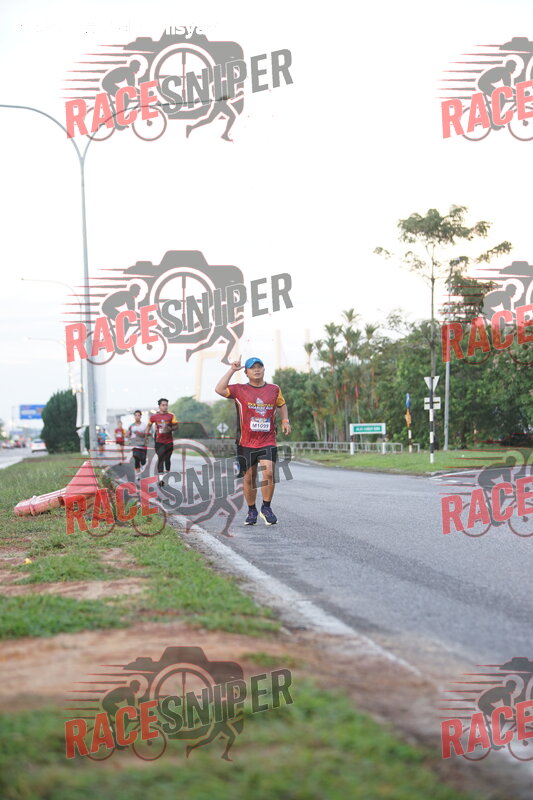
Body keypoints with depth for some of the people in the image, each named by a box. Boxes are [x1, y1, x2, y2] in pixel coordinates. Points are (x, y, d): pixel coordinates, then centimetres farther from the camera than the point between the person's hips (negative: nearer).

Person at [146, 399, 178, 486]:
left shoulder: (171, 415, 0)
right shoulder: (154, 416, 1)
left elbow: (175, 426, 2)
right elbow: (149, 426, 14)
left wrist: (170, 428, -19)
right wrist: (146, 435, 8)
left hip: (169, 441, 1)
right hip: (159, 441, -1)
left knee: (167, 458, 9)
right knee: (160, 458, -10)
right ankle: (161, 478, -15)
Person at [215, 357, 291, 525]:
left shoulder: (274, 389, 9)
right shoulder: (240, 390, 1)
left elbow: (282, 404, 26)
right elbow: (219, 389, -13)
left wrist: (285, 420, 9)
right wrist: (232, 370, -9)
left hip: (268, 441, 0)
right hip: (246, 442, 0)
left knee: (268, 473, -16)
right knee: (249, 477, 6)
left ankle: (266, 508, 0)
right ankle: (251, 511, 22)